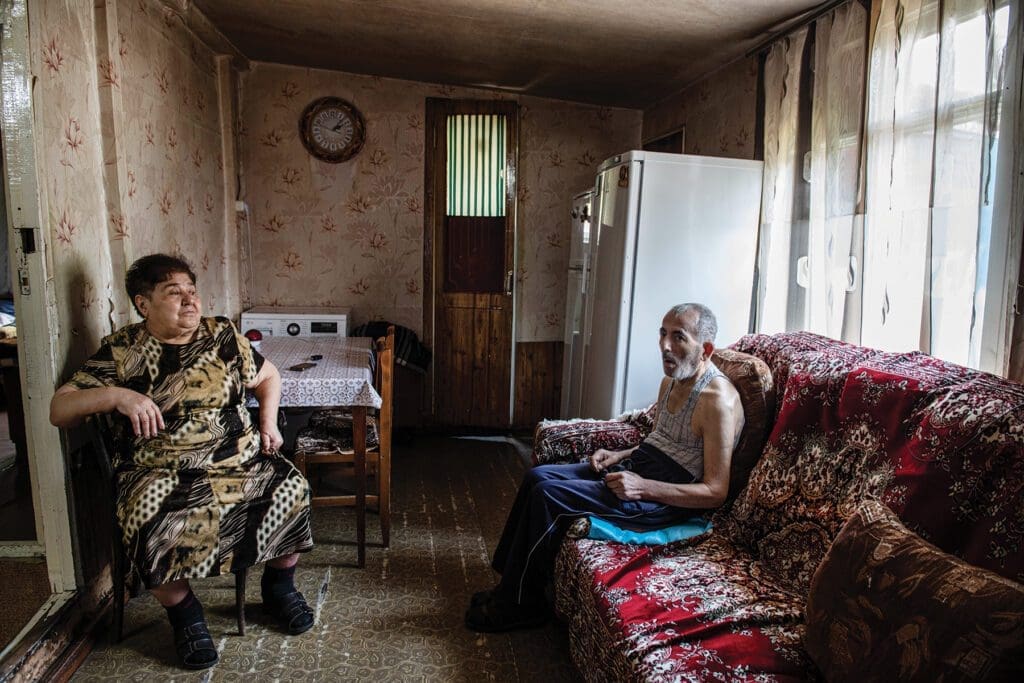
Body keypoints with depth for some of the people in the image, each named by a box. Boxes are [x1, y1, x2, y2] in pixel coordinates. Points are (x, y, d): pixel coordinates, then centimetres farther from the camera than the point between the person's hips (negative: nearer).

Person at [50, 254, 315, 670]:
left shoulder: (222, 335, 8)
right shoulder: (121, 351, 1)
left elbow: (267, 376, 21)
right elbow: (58, 410, -2)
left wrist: (269, 422, 6)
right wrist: (116, 395, -21)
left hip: (238, 458, 2)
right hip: (159, 470, -2)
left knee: (290, 489, -22)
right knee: (150, 522, -33)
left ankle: (279, 586, 7)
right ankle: (185, 615, -3)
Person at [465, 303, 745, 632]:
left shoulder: (717, 399, -21)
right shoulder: (671, 381, 8)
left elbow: (715, 492, -21)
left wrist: (642, 487, -26)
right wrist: (618, 455, 5)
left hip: (666, 499, -9)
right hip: (634, 468, 10)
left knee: (549, 495, -18)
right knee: (538, 476, -1)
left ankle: (519, 604, 1)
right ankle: (510, 582, 9)